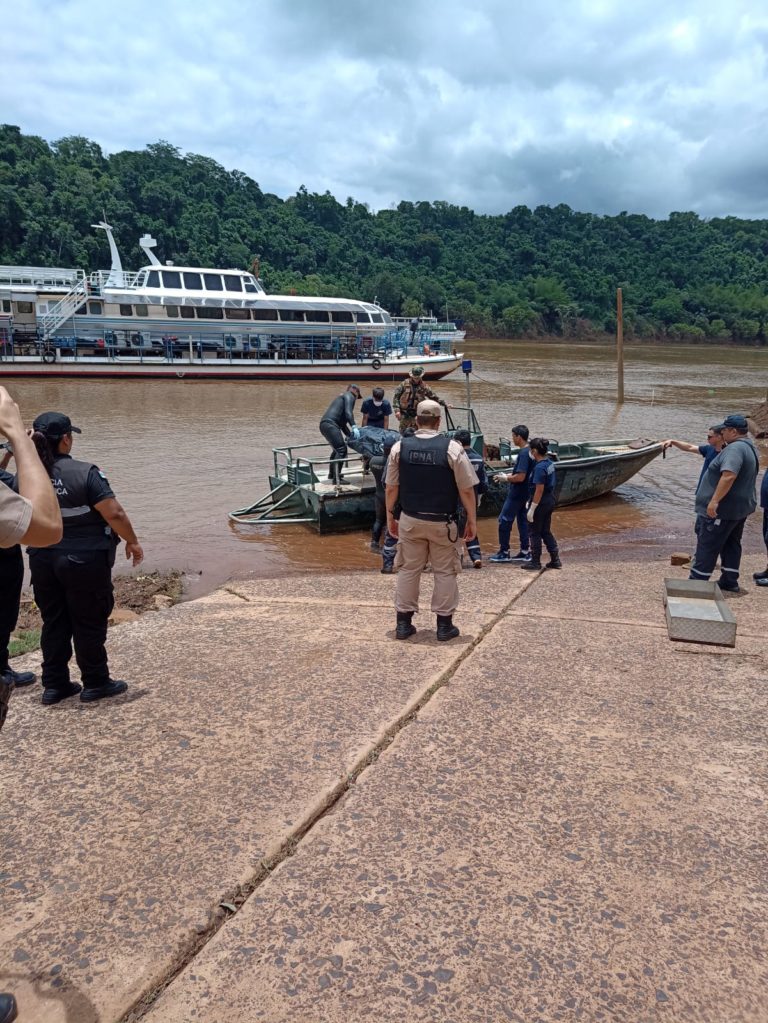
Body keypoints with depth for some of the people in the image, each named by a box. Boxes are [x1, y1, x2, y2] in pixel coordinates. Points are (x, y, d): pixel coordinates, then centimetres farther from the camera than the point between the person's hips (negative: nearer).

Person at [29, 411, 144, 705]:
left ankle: (54, 684, 24)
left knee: (54, 623, 16)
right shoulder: (84, 472, -19)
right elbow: (114, 513, -21)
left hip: (42, 560, 5)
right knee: (89, 623, 8)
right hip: (84, 560, -5)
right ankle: (95, 683, 20)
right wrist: (132, 541, -6)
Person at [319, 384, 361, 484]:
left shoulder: (342, 397, 32)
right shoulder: (350, 396, 5)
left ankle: (332, 473, 35)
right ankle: (337, 478, -16)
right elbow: (348, 413, -15)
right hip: (330, 424, -10)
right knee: (342, 450, -12)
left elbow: (342, 422, 30)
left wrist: (350, 435, 25)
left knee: (337, 449, 25)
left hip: (324, 424, 10)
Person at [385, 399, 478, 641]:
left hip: (410, 520, 3)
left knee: (408, 569, 13)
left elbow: (391, 488, 2)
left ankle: (403, 623, 18)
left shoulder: (399, 447, -4)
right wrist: (472, 520, 1)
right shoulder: (452, 448, -11)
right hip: (442, 522, -2)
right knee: (444, 571, 10)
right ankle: (444, 625, 16)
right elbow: (466, 490, -9)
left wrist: (390, 516, 14)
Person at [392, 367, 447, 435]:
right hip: (404, 414, 0)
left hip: (416, 415, 1)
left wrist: (445, 404, 12)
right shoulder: (405, 384, -1)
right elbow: (396, 396, -2)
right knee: (403, 432, 5)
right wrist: (397, 410, -10)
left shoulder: (424, 387, 4)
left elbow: (434, 397, 12)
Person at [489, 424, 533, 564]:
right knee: (522, 520, 13)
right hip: (523, 493, 10)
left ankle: (504, 553, 4)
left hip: (516, 494, -10)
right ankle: (525, 552, 17)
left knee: (504, 521, -2)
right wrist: (509, 475, 12)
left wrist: (505, 478, -11)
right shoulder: (529, 451, 9)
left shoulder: (523, 453, -21)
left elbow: (520, 477, -25)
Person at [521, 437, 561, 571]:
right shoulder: (549, 462, 5)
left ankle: (535, 562, 14)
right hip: (550, 501, 9)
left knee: (535, 533, 5)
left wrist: (532, 509, -19)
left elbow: (539, 490, -23)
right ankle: (555, 560, 20)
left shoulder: (540, 467, -23)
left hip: (541, 503, -9)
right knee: (546, 531, 18)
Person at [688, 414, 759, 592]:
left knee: (707, 546, -4)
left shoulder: (735, 448, -21)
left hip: (722, 509, -10)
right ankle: (729, 582, 23)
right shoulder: (750, 448, 13)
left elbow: (729, 476, -34)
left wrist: (714, 500, -34)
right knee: (731, 545, 16)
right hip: (741, 507, 10)